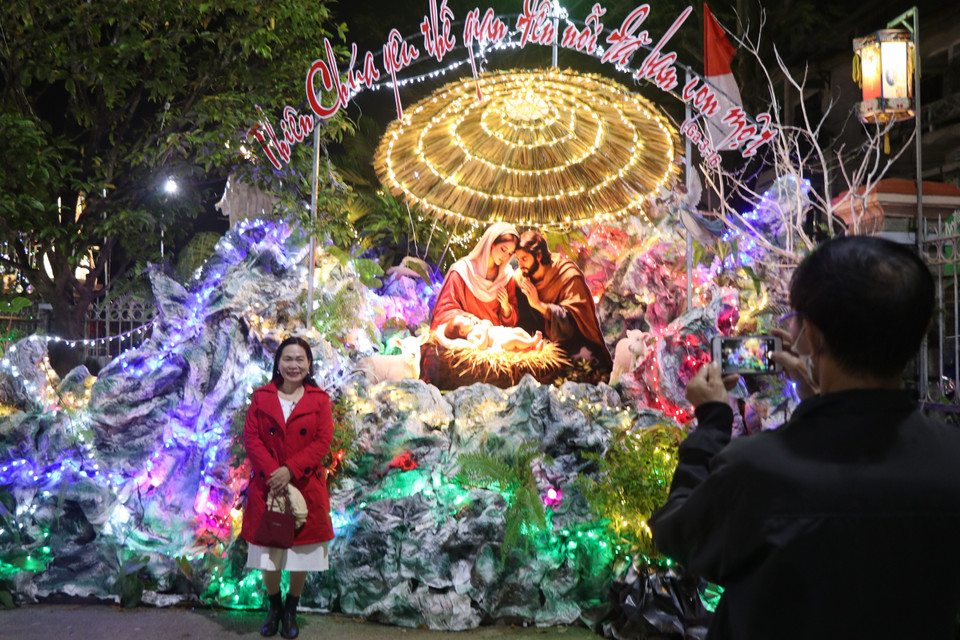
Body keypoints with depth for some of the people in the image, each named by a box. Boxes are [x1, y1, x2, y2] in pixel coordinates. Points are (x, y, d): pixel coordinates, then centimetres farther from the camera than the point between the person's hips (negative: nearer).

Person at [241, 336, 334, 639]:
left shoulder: (319, 400, 0)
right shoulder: (262, 397, 3)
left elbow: (323, 441, -8)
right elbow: (250, 437, -4)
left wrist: (290, 470, -19)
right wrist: (272, 471, -18)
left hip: (305, 487, -1)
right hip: (267, 486, 1)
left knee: (301, 555, 7)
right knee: (267, 553, 9)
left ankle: (291, 610, 26)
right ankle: (274, 607, 30)